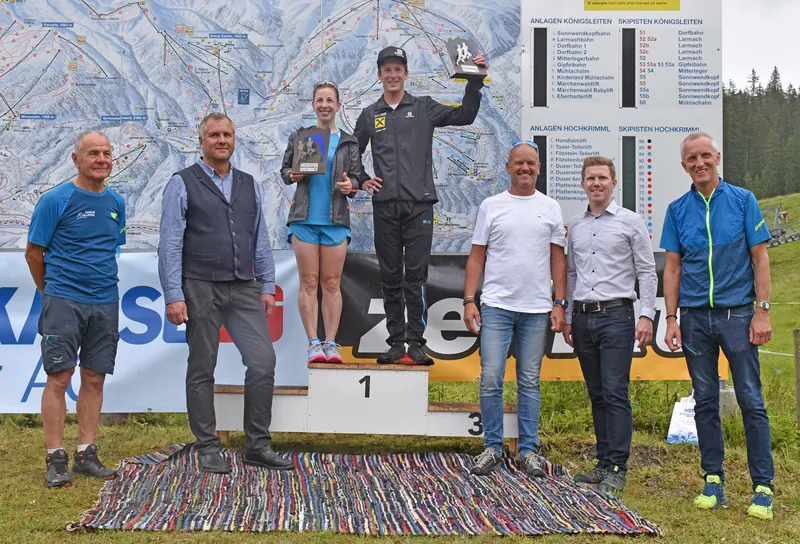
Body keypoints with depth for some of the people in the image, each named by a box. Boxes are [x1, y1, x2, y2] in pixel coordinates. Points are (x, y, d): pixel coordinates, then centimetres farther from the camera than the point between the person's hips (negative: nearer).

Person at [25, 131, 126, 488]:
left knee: (94, 378, 7)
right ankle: (56, 460, 2)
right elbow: (33, 252, 1)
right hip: (63, 301, -5)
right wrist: (50, 291, 9)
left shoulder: (116, 203, 10)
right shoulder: (55, 200, -5)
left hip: (106, 302, 5)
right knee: (59, 377, -4)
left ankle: (86, 455, 15)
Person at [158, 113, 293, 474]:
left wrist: (267, 287, 10)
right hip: (201, 289, -4)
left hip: (244, 289, 4)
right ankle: (208, 448, 16)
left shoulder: (249, 186, 14)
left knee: (263, 362, -5)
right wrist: (174, 296, -11)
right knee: (202, 370, 5)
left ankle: (257, 446, 6)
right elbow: (170, 244, -5)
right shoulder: (182, 184, 0)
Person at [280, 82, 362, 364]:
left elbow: (356, 177, 7)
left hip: (336, 220, 0)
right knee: (308, 282, -1)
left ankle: (331, 343, 5)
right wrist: (293, 176, -10)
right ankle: (313, 342, 3)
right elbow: (284, 170, 13)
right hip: (304, 219, 0)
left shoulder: (349, 142, 8)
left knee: (332, 283, 2)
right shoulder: (298, 137, 8)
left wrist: (350, 187, -16)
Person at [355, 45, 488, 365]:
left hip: (419, 204, -2)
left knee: (416, 276, -5)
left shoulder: (424, 108, 9)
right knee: (390, 277, 5)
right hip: (385, 206, 2)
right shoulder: (370, 115, 14)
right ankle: (396, 342, 11)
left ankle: (416, 342, -2)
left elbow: (464, 116, 2)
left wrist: (475, 82, -8)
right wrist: (362, 180, 7)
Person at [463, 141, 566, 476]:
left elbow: (557, 259, 8)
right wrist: (469, 301, -3)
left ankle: (529, 450, 15)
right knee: (491, 378, -5)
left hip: (537, 309, 1)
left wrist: (559, 304, 0)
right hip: (496, 306, -1)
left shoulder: (550, 208, 7)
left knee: (530, 381, 8)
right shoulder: (491, 206, 5)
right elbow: (477, 256, 4)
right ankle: (492, 448, 8)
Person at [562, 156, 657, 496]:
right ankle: (604, 461, 16)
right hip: (583, 318, 5)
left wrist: (647, 315, -8)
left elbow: (647, 272, 0)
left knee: (615, 394, -9)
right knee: (596, 395, 9)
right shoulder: (574, 226, 14)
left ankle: (617, 468, -7)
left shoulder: (631, 222, 1)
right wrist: (568, 317, 15)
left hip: (616, 316, -5)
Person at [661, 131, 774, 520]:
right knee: (705, 401, 8)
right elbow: (673, 267, 8)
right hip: (695, 316, 3)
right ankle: (713, 481, 17)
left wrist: (762, 311, -8)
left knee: (751, 401, -2)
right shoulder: (678, 210, 7)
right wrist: (671, 319, 2)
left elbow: (760, 258, 0)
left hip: (737, 312, -2)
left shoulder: (742, 200, 1)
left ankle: (763, 487, 4)